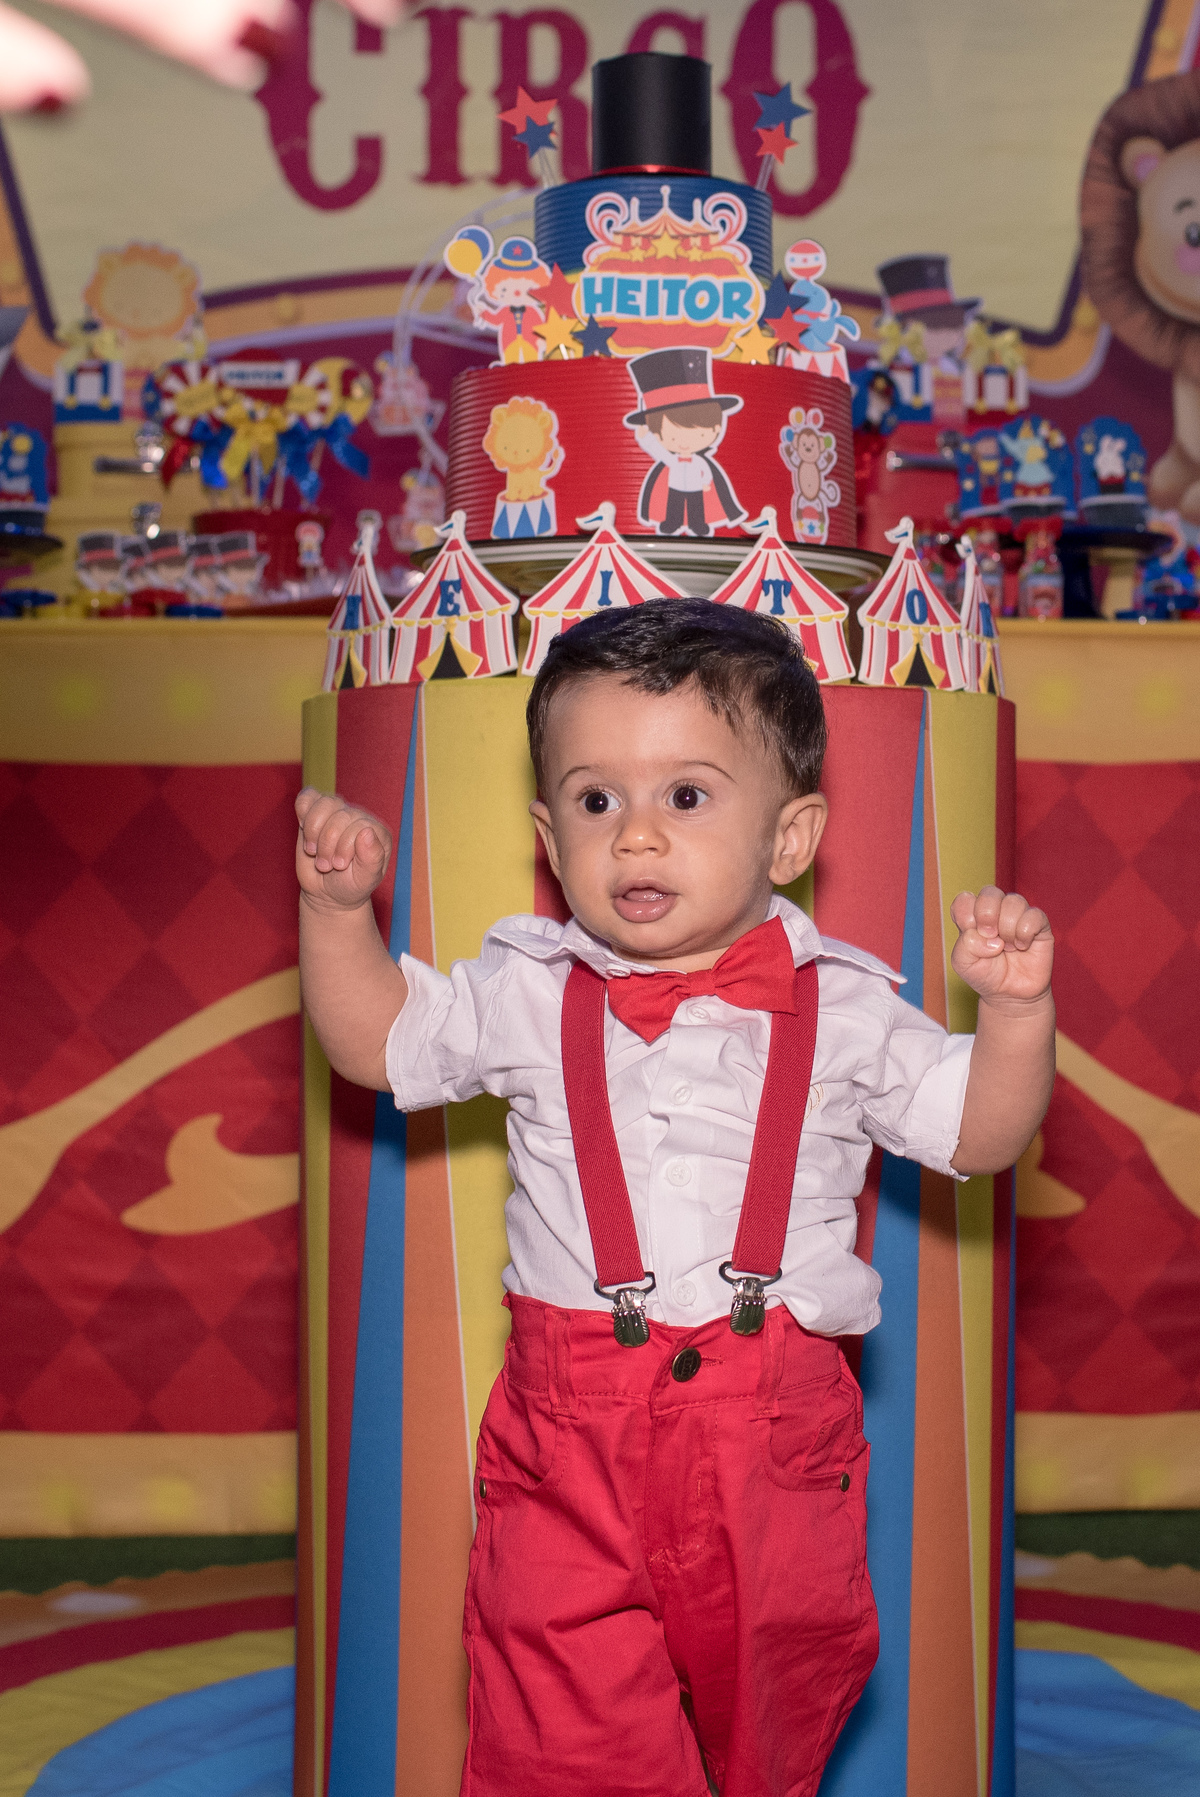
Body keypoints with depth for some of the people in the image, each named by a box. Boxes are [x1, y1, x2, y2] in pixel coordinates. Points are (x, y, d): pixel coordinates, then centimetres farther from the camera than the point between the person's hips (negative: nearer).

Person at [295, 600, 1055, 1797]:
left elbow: (974, 1133, 1)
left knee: (777, 1697, 19)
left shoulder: (841, 1007, -3)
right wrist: (340, 907, -3)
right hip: (572, 1422, 0)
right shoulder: (530, 993, 0)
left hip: (775, 1428, 1)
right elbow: (379, 1042, 10)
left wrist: (1016, 1011, -15)